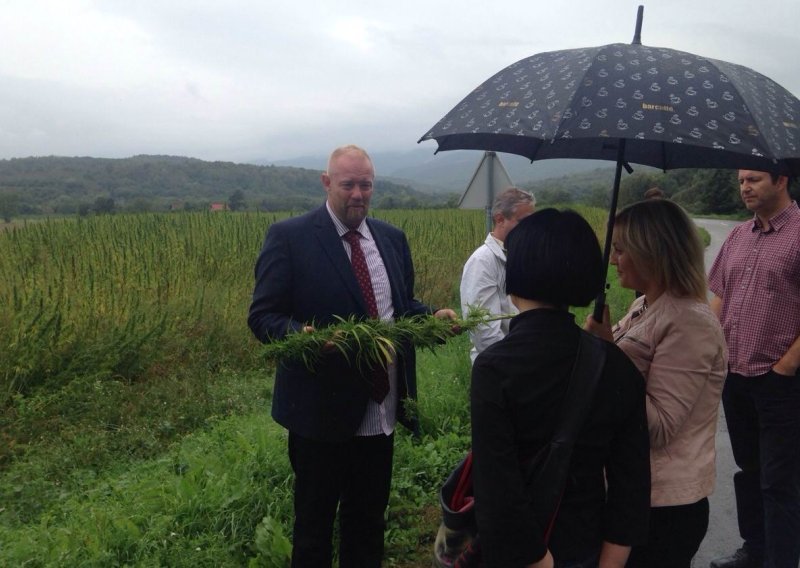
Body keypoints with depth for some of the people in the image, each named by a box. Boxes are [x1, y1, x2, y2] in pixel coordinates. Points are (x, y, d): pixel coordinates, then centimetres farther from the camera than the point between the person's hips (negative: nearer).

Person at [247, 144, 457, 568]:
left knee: (368, 521, 20)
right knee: (314, 522, 14)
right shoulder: (289, 237, -9)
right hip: (321, 409, -5)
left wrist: (432, 316, -4)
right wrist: (300, 335, -31)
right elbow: (262, 315, -11)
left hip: (381, 409, 5)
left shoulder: (392, 238, 8)